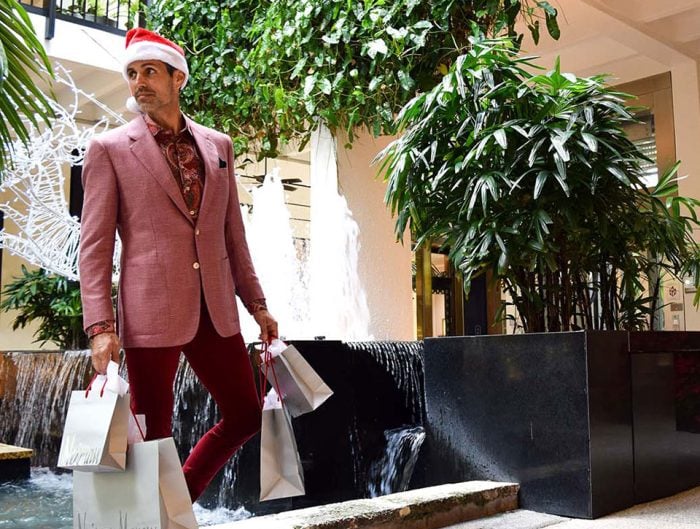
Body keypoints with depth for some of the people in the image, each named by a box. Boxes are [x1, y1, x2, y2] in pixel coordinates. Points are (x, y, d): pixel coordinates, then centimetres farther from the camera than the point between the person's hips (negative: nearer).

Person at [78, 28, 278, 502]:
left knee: (246, 415, 10)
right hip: (151, 311, -4)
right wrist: (100, 326, -13)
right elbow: (95, 246, -4)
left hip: (215, 309, 5)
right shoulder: (109, 149, 1)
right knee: (153, 436, 3)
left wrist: (257, 303, 12)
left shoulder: (218, 145, 12)